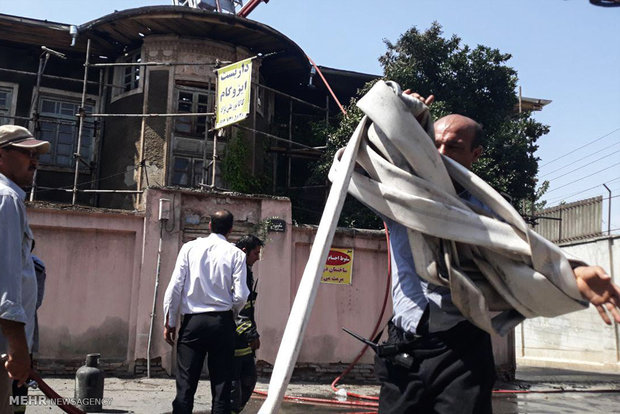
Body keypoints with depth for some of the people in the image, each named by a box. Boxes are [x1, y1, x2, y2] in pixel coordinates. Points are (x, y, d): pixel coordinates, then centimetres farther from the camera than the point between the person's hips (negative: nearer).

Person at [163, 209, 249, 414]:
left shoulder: (190, 248, 2)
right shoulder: (236, 254, 0)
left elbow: (175, 287, -1)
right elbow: (240, 296, -6)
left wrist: (169, 322, 7)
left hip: (192, 322, 0)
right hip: (222, 323, 0)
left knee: (185, 384, 2)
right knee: (221, 385, 6)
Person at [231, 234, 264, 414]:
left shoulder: (247, 272, 17)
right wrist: (251, 334, -21)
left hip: (245, 340, 10)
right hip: (233, 339, -10)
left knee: (249, 379, 16)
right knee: (232, 383, -4)